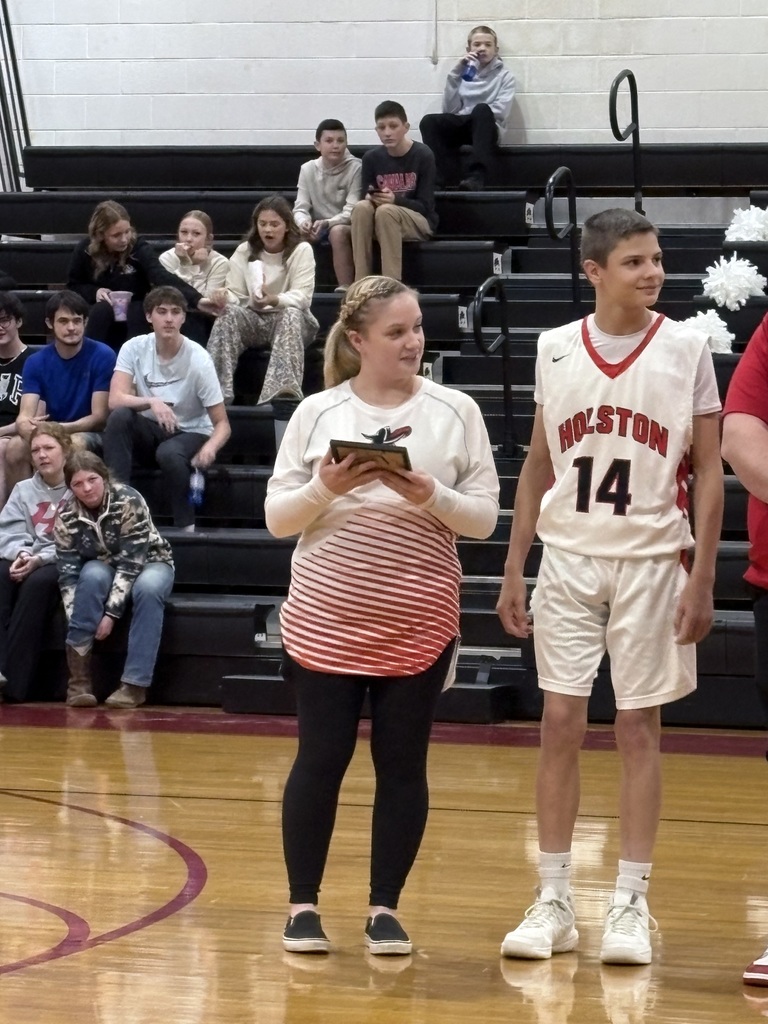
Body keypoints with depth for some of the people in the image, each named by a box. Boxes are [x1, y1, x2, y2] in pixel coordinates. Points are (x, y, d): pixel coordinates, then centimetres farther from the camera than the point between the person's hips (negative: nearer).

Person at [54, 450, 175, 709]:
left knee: (148, 588, -37)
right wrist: (78, 625, -27)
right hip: (105, 567, 2)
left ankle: (135, 683, -36)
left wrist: (111, 613, -33)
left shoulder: (129, 502, -26)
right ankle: (79, 676, -32)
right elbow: (68, 575, -16)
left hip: (148, 563, -2)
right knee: (93, 574, -34)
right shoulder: (66, 517, -15)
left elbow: (131, 563, -28)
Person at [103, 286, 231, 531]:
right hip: (150, 431, 3)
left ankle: (187, 526, -18)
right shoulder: (134, 348, -10)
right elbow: (115, 399, -21)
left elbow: (222, 424, -16)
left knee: (168, 453, -36)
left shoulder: (198, 359, -17)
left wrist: (210, 447, -39)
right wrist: (152, 402, -39)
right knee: (119, 416, -28)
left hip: (190, 434, -3)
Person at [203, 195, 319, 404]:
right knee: (228, 313, -29)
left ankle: (285, 391, -54)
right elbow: (235, 293, 0)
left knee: (291, 314, -37)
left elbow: (302, 297, -16)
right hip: (253, 320, 2)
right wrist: (223, 299, -26)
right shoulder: (244, 251, 4)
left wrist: (274, 300, -37)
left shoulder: (301, 251, -6)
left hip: (292, 323, -2)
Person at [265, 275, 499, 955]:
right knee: (320, 759, 3)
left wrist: (432, 498, -17)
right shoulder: (318, 413, 1)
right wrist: (325, 488, -16)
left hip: (419, 624, 0)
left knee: (403, 764, 5)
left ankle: (386, 909, 16)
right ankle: (304, 906, 16)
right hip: (326, 619, 0)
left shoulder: (455, 412, 1)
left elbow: (484, 517, 0)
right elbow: (277, 517, 2)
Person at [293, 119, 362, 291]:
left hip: (347, 227, -3)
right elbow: (300, 208, -2)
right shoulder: (308, 169, 1)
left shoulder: (355, 168, -10)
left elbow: (351, 212, -14)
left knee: (338, 231, -37)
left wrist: (326, 223, -31)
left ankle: (345, 289, -34)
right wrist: (303, 223, -25)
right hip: (317, 229, 3)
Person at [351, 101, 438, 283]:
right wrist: (371, 198, -23)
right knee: (362, 207, -30)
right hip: (379, 224, 3)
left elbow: (425, 206, -12)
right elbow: (366, 197, 3)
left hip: (420, 221, -3)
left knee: (385, 210, -35)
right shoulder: (371, 158, 1)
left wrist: (396, 199, -31)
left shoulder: (423, 156, -9)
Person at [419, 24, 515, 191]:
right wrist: (455, 74, -3)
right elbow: (450, 110, 3)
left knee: (482, 109, -38)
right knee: (429, 121, -27)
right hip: (460, 127, 3)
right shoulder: (464, 72, 17)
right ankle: (439, 177, -35)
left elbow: (500, 112, -4)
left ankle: (477, 176, -52)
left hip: (486, 127, -3)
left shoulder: (505, 76, 10)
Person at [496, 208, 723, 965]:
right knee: (560, 721, 1)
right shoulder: (556, 349, 3)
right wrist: (514, 568, 7)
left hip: (650, 560, -2)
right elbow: (539, 464, 11)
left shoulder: (685, 349, -4)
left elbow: (708, 470, -2)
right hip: (568, 557, 2)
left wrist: (701, 580, -8)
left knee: (638, 727, 2)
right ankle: (553, 903, 9)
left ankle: (630, 904, 8)